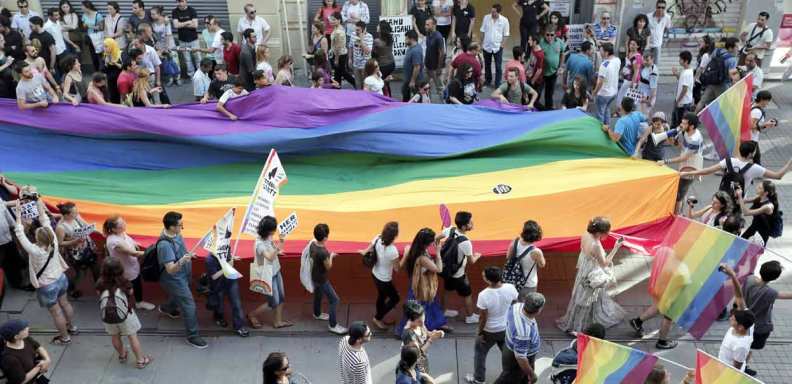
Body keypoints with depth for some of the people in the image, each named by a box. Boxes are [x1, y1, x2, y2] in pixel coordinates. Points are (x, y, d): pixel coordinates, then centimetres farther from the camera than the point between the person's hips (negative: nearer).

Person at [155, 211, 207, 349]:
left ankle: (166, 308, 64)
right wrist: (182, 261, -55)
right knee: (189, 306, -3)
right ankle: (192, 336, 11)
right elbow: (170, 270, -39)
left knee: (179, 296, 34)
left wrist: (188, 254, 9)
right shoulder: (165, 245, -37)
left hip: (182, 275, 9)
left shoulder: (175, 234, -9)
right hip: (174, 279, -9)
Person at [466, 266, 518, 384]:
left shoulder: (483, 295, -32)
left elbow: (483, 318, -21)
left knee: (480, 353, 23)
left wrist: (480, 332, -4)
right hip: (507, 328, 3)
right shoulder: (510, 288, -21)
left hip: (489, 331, -3)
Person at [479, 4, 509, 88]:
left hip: (498, 47, -2)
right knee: (487, 65, 16)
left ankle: (498, 84, 9)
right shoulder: (486, 17, -4)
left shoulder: (504, 20, -9)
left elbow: (505, 34, 0)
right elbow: (483, 31, 4)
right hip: (487, 46, 3)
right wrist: (482, 43, 3)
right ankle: (487, 81, 33)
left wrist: (502, 43, -9)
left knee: (498, 66, 0)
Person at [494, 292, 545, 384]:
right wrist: (532, 374, -18)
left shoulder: (517, 306, -21)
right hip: (515, 360, -8)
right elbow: (520, 357, -34)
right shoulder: (523, 331, -44)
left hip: (513, 348, 8)